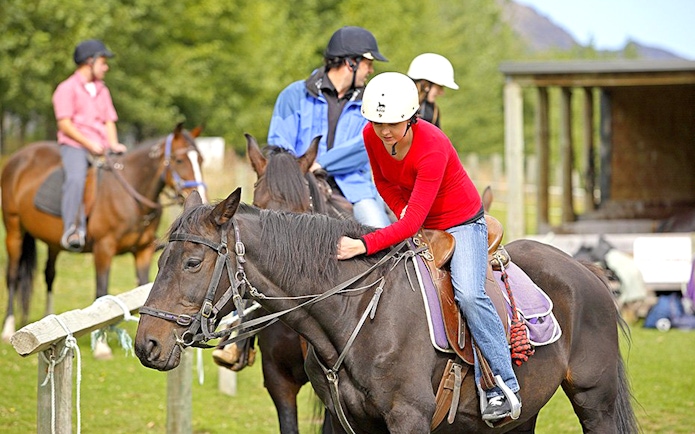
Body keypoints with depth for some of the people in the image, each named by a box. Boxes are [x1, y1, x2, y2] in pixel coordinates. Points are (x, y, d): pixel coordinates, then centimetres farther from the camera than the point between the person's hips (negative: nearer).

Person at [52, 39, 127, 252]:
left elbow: (109, 121, 18)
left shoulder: (102, 90, 22)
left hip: (101, 150, 7)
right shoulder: (67, 89, 0)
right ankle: (72, 231, -42)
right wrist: (89, 144, -18)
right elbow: (65, 124, -8)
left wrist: (113, 144, -2)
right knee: (76, 178, -34)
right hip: (74, 147, -7)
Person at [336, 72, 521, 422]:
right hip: (417, 227, 7)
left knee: (468, 294, -27)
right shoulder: (372, 136, -13)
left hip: (461, 223, -7)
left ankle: (505, 389, -20)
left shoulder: (433, 148, -33)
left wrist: (363, 245, -47)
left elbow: (411, 223, -37)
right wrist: (403, 211, -10)